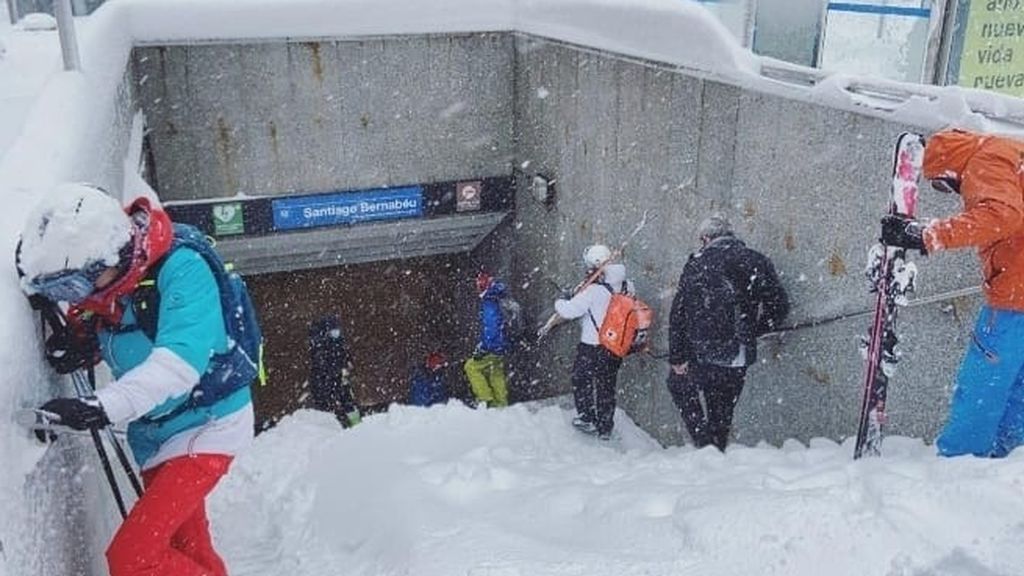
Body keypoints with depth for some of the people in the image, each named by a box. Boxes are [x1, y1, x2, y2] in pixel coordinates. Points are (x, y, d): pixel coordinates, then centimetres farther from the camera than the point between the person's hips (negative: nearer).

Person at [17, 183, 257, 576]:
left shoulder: (180, 271, -26)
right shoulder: (95, 286, -5)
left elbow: (180, 362, -37)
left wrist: (103, 408, -46)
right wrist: (79, 347, -11)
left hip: (207, 424, -8)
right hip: (153, 435, 8)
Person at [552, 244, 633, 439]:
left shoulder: (593, 291, -23)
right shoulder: (626, 286, -3)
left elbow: (568, 311, -24)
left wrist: (561, 301, 1)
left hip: (592, 348, -6)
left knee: (581, 380, 16)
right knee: (607, 387, 18)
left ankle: (588, 419, 19)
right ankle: (605, 428, 26)